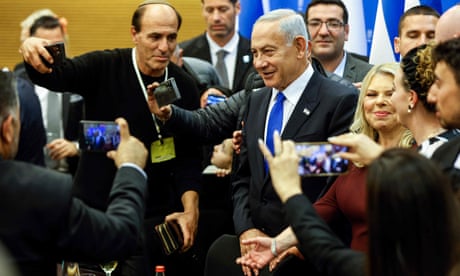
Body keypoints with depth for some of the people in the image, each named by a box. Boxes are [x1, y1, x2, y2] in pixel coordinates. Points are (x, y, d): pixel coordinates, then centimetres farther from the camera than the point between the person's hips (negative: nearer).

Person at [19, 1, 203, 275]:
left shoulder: (185, 86, -1)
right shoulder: (104, 68, -8)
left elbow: (189, 155, 0)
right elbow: (55, 75, -23)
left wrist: (191, 210, -12)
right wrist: (33, 51, -46)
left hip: (159, 213, 2)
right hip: (100, 210, -2)